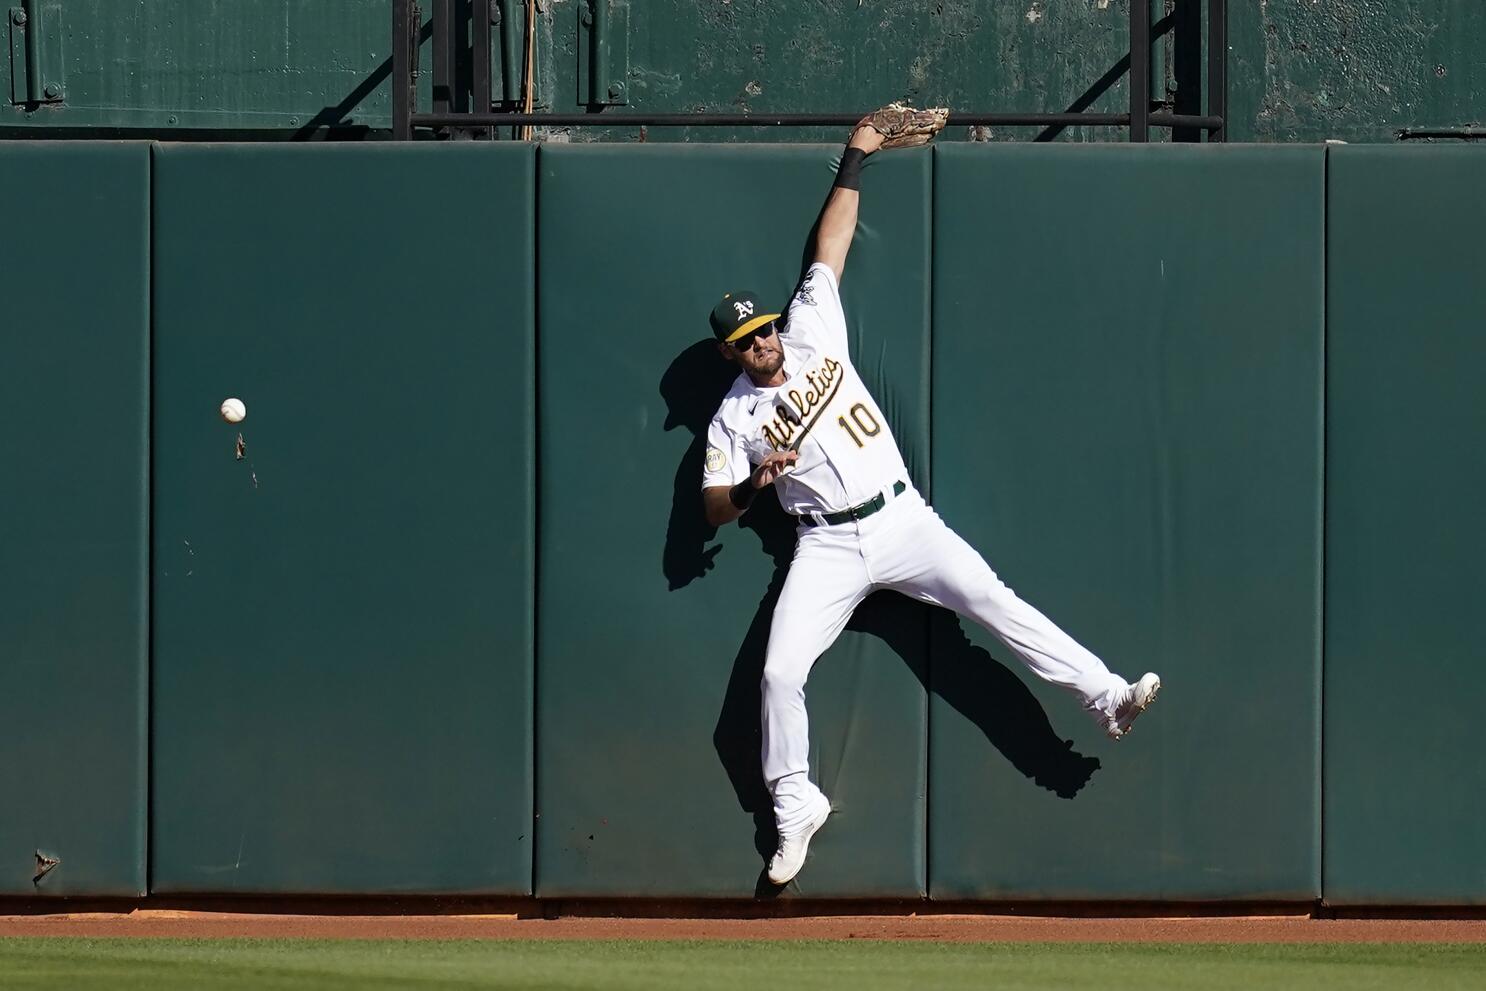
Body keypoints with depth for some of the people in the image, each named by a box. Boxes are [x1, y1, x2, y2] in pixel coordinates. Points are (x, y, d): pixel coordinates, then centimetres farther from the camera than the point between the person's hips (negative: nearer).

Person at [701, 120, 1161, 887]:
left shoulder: (812, 335, 4)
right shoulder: (733, 420, 1)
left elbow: (830, 247, 8)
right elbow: (713, 510, -3)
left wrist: (855, 161, 9)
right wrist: (754, 483, -22)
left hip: (903, 522, 1)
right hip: (827, 550, -1)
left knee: (990, 599, -15)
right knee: (780, 671, -12)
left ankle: (1106, 699, -20)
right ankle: (794, 808, 6)